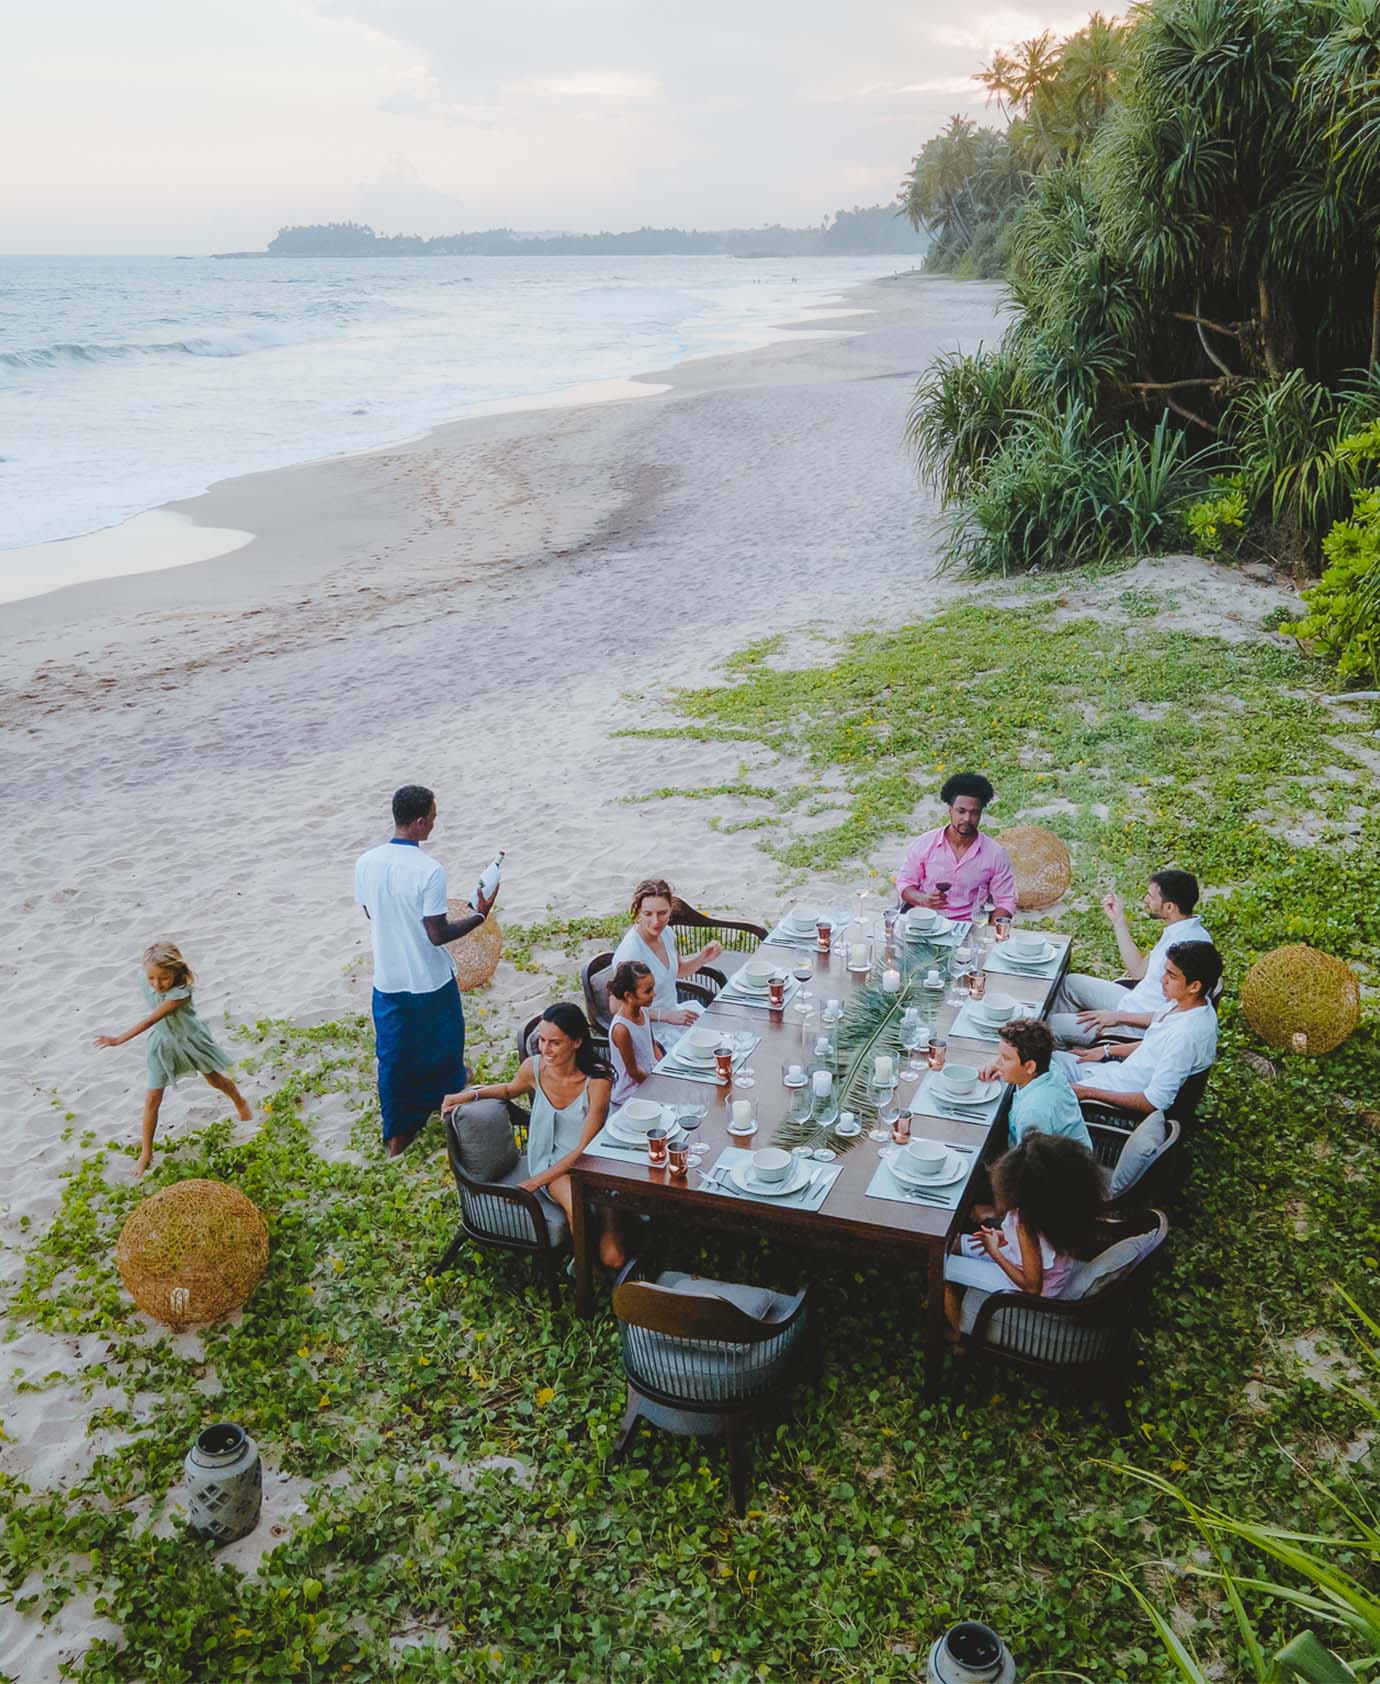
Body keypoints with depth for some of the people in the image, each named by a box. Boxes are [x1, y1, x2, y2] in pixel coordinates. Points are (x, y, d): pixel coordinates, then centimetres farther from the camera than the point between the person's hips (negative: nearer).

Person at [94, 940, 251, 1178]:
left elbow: (152, 1019, -39)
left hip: (189, 1040, -3)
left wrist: (119, 1039, -41)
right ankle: (146, 1153, 13)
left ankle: (240, 1102, 53)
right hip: (161, 1043, 3)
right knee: (152, 1098, 0)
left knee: (214, 1079, 21)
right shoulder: (145, 980, -21)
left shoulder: (180, 993, -38)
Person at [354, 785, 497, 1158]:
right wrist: (479, 915, -9)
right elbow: (438, 935, -21)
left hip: (388, 981, 4)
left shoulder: (366, 864, -8)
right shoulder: (430, 871, -25)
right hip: (431, 983, -4)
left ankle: (396, 1135, 24)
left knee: (393, 1057, 16)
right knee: (442, 1050, 21)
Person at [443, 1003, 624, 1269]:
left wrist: (534, 1182, -19)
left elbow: (584, 1149, -17)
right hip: (554, 1161, 2)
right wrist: (471, 1094, 0)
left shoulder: (597, 1081, -20)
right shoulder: (534, 1068, -9)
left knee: (613, 1258, -22)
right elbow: (511, 1090, 18)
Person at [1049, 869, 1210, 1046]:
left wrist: (1119, 1017, -23)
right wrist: (1118, 920, 9)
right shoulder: (1175, 932, 2)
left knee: (1054, 1025, -6)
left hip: (1141, 1029, -10)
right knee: (1071, 982, 21)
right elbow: (1139, 971, 12)